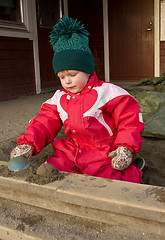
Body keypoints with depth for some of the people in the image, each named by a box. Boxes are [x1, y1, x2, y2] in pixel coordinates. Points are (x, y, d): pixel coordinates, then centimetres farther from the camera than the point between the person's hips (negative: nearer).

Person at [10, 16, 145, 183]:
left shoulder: (106, 91, -9)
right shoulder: (59, 98, 8)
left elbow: (130, 117, -8)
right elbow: (45, 123, 5)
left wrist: (126, 147, -16)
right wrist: (28, 144, -12)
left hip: (103, 155, -5)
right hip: (71, 153, 5)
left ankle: (133, 171, 8)